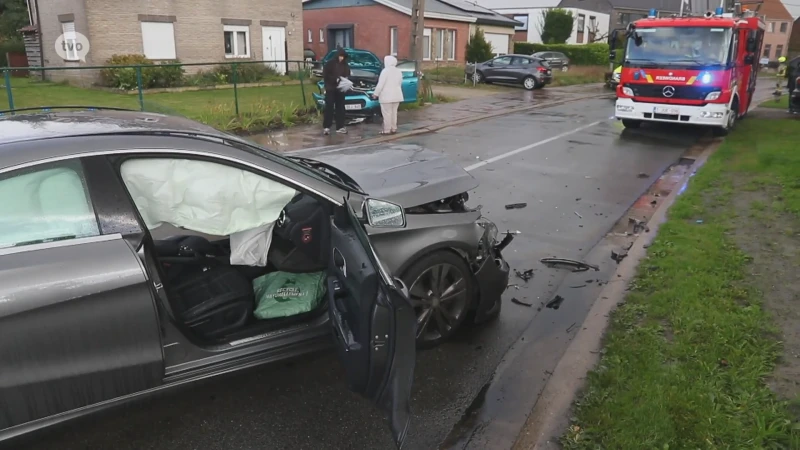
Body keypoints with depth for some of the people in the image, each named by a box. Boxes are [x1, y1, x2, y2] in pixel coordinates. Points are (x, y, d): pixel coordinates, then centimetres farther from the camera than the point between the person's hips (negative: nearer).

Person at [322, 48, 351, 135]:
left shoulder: (345, 65, 8)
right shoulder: (330, 63, -6)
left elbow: (348, 75, 15)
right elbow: (325, 75, -10)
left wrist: (346, 79, -8)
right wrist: (335, 79, -20)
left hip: (340, 89, 5)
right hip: (330, 89, -5)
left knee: (340, 108, 6)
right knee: (329, 108, -7)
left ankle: (340, 127, 11)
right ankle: (326, 127, -6)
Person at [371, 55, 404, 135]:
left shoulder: (385, 71, -12)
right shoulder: (398, 71, 9)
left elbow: (380, 84, -15)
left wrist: (375, 93, -6)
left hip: (387, 96, -7)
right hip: (396, 95, 7)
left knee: (387, 113, -3)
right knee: (394, 112, 13)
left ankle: (387, 130, -3)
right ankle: (393, 129, 17)